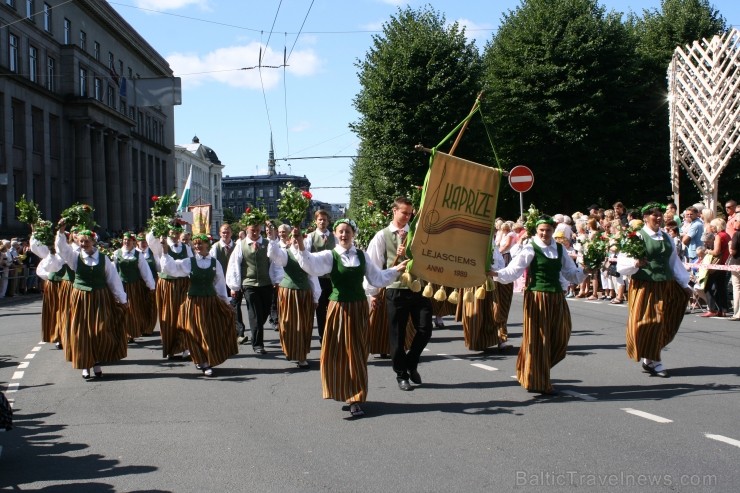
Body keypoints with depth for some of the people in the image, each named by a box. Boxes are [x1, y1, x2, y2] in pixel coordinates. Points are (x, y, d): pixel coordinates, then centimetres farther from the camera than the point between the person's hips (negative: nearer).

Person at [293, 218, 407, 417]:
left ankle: (355, 399, 13)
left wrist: (396, 270, 3)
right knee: (334, 353, 2)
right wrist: (301, 248, -42)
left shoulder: (362, 256, 6)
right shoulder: (329, 256, -5)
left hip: (358, 308, 2)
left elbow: (377, 279, 12)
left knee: (357, 353, 6)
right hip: (338, 308, -2)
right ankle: (340, 392, 24)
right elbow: (310, 264, -24)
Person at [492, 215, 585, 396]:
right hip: (537, 296, -6)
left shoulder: (560, 249, 10)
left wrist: (585, 272, -4)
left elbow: (570, 273, 14)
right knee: (538, 340, -2)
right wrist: (497, 274, -30)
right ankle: (539, 383, 8)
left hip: (557, 296, 6)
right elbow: (514, 270, -13)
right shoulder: (531, 249, -6)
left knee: (559, 338, 8)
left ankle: (538, 371, 29)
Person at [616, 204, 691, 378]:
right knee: (647, 322, -4)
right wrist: (635, 263, -29)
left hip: (666, 286, 6)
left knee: (662, 323, 8)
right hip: (644, 286, -6)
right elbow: (622, 263, -9)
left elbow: (674, 262, 21)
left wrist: (685, 284, 22)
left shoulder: (666, 238, 13)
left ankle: (650, 359, 21)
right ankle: (653, 361, 8)